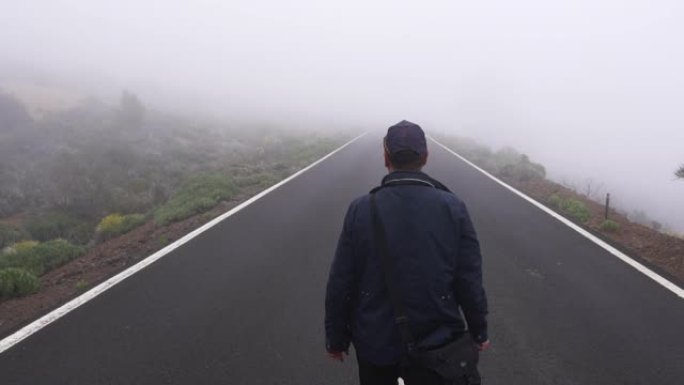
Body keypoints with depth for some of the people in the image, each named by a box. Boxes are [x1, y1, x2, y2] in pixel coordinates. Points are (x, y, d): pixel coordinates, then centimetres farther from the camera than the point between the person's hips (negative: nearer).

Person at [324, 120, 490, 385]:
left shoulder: (361, 209, -13)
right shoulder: (453, 208, -12)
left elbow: (340, 284, -9)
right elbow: (470, 281, -9)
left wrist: (336, 338, 4)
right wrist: (478, 332, 7)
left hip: (375, 343, 1)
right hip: (436, 344, -1)